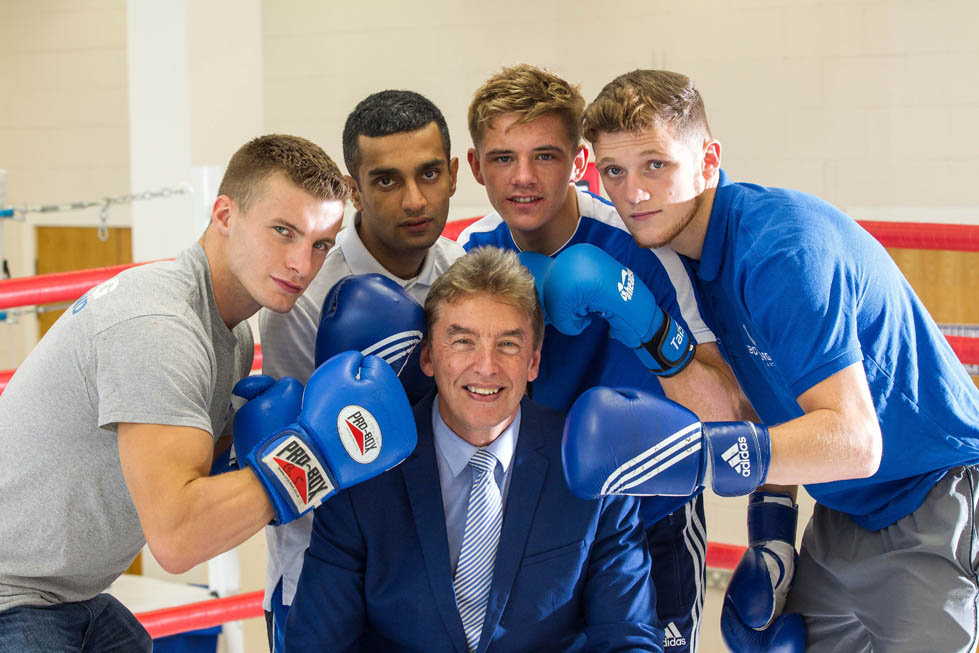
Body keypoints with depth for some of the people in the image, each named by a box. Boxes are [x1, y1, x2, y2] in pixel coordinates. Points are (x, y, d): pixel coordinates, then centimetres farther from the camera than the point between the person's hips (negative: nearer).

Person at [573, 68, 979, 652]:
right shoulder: (688, 250, 1)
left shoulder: (784, 247, -27)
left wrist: (702, 450, -44)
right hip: (847, 510, 8)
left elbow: (855, 440, -34)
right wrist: (770, 533, -1)